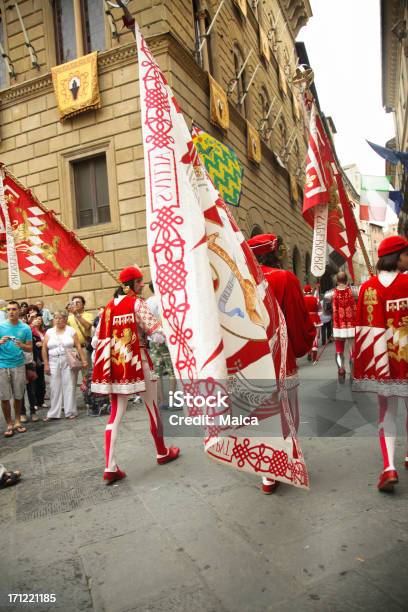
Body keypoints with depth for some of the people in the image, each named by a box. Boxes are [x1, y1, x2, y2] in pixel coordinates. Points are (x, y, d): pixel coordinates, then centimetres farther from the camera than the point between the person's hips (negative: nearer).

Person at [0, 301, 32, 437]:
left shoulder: (25, 328, 2)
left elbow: (30, 348, 4)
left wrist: (21, 345, -16)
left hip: (18, 365, 1)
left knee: (18, 396, 7)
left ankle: (17, 422, 22)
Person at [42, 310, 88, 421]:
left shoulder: (71, 331, 3)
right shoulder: (49, 332, 8)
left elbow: (78, 347, -1)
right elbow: (44, 349, 6)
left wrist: (83, 360, -7)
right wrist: (46, 364, 0)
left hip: (68, 362, -2)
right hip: (54, 363, 2)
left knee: (69, 386, 1)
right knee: (54, 387, 5)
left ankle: (71, 412, 10)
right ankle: (53, 413, 14)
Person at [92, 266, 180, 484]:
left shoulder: (109, 307, 10)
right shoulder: (136, 303, -8)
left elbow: (97, 340, 10)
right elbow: (156, 331, -18)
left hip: (114, 364, 6)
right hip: (136, 361, -6)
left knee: (116, 414, 8)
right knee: (154, 407, 12)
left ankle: (110, 468, 5)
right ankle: (162, 453, 28)